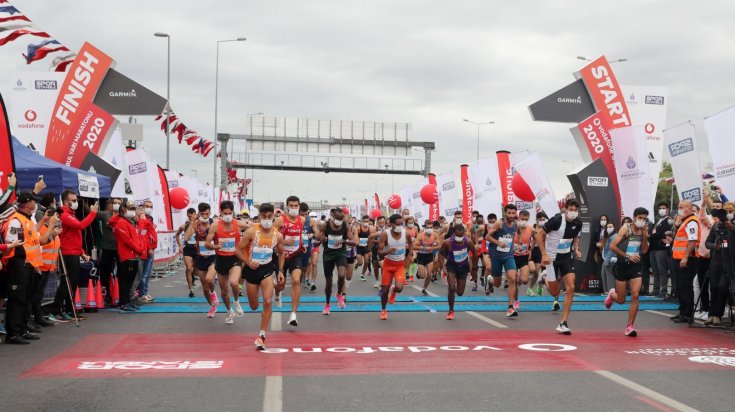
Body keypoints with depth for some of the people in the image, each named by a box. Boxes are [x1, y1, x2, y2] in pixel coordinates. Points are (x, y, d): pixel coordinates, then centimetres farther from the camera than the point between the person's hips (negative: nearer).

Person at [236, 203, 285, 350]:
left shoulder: (278, 235, -7)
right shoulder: (251, 232, -16)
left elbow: (281, 253, 11)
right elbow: (238, 250, -10)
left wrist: (280, 271, 2)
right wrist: (248, 262, -24)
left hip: (267, 269, 1)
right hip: (252, 269, -1)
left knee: (268, 302, -16)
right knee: (254, 307, 11)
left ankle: (261, 336, -6)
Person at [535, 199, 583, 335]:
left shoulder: (578, 223, -5)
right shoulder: (556, 220, -21)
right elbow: (539, 234, -14)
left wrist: (576, 249, 0)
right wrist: (544, 254, -19)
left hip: (567, 257, 3)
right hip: (552, 257, -3)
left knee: (570, 288, -12)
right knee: (553, 291, 5)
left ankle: (563, 323, -7)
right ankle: (556, 298, 49)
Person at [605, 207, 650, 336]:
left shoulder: (643, 231, 5)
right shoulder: (626, 228, -10)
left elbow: (644, 250, 0)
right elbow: (612, 246, -14)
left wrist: (645, 235, -10)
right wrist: (627, 256, -16)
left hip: (636, 267, 3)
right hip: (622, 266, -3)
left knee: (635, 295, -12)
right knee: (621, 300, 5)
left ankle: (630, 326, -1)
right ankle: (612, 294, 43)